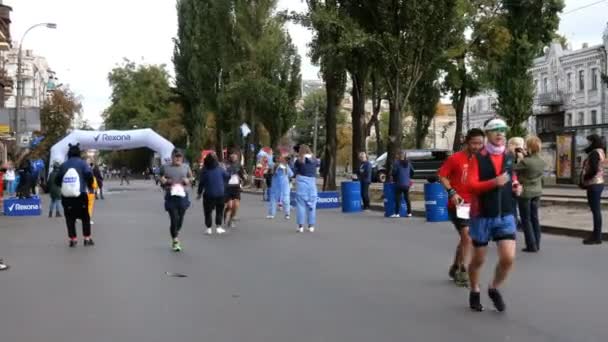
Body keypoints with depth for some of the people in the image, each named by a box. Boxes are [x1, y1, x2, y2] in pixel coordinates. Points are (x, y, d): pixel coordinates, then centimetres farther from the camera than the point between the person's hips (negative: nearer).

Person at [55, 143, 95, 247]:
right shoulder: (82, 163, -3)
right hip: (80, 196, -2)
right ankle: (87, 238, 9)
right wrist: (90, 185, 4)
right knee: (85, 217, 11)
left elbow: (57, 181, 5)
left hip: (66, 197, 2)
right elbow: (89, 175, -14)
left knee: (70, 218, 9)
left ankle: (73, 239, 6)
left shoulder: (63, 165, 4)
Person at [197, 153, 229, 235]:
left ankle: (209, 228, 4)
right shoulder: (220, 169, -5)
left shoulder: (204, 170, -7)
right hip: (220, 193, 1)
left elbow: (201, 183, -3)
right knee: (219, 211, 14)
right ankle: (218, 227, 10)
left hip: (208, 194, -1)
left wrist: (200, 193, 6)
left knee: (208, 211, 8)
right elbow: (227, 177, 2)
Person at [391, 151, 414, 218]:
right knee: (407, 198, 12)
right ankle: (409, 213, 12)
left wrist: (394, 179, 6)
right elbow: (412, 172, 11)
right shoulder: (408, 163, 8)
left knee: (398, 198, -2)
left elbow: (394, 172, -11)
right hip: (407, 183, 5)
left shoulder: (397, 163, -7)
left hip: (399, 183, -5)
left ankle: (397, 213, -5)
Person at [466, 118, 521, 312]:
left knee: (508, 258, -9)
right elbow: (470, 185, -17)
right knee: (478, 260, 11)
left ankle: (494, 289, 18)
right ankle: (475, 292, 35)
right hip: (482, 216, -3)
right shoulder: (478, 158, -8)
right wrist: (494, 182, -29)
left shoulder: (509, 157, 7)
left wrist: (516, 188, 2)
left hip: (506, 216, 3)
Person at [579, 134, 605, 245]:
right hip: (597, 183, 10)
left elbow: (593, 170, -24)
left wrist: (583, 180, -11)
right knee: (596, 210, 13)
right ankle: (596, 235, 19)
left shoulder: (594, 153, -15)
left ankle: (597, 237, -3)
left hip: (594, 185, -10)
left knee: (596, 211, -6)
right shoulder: (599, 152, 16)